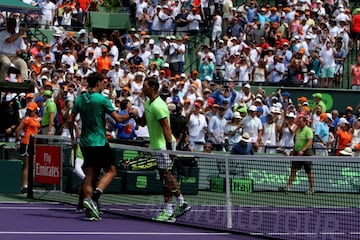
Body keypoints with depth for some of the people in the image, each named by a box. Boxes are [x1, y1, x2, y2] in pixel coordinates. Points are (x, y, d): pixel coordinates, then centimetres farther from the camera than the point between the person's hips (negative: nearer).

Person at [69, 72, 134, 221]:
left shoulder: (80, 99, 7)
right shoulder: (102, 99, -11)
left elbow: (71, 120, 9)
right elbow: (118, 118, -11)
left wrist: (73, 138, 20)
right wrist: (130, 115, 6)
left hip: (85, 143, 6)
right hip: (99, 142, -6)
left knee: (89, 175, 9)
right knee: (111, 170, 6)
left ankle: (89, 211, 4)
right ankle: (94, 196, -15)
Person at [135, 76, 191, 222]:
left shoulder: (158, 106, -21)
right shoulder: (148, 103, 10)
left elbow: (166, 127, -23)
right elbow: (143, 122, 16)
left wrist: (169, 148, -25)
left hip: (164, 145, -10)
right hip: (157, 145, 10)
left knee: (166, 177, -6)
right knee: (167, 176, 15)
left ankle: (168, 212, -2)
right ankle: (182, 204, 22)